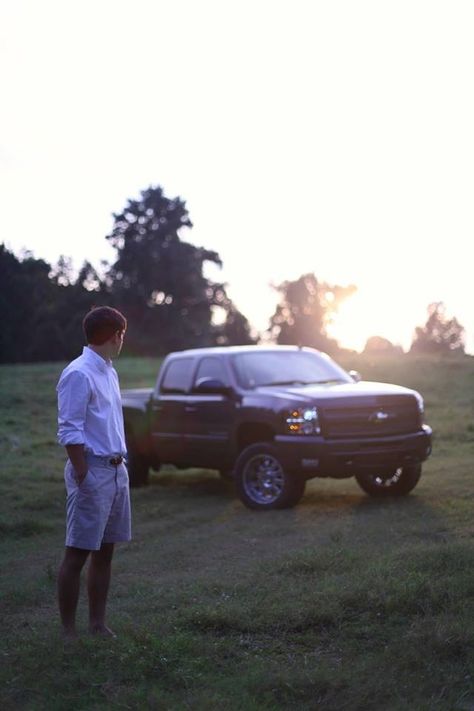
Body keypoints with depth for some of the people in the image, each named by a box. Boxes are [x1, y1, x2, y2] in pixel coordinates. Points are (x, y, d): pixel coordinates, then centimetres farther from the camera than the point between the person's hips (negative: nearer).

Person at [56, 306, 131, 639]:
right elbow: (70, 432, -18)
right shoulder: (79, 374, -15)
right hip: (93, 471, -9)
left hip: (116, 471, 9)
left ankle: (98, 624, 19)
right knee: (78, 553, -3)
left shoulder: (108, 372, 13)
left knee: (105, 551, 12)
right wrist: (84, 478, -20)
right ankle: (69, 631, 4)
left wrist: (120, 466, 14)